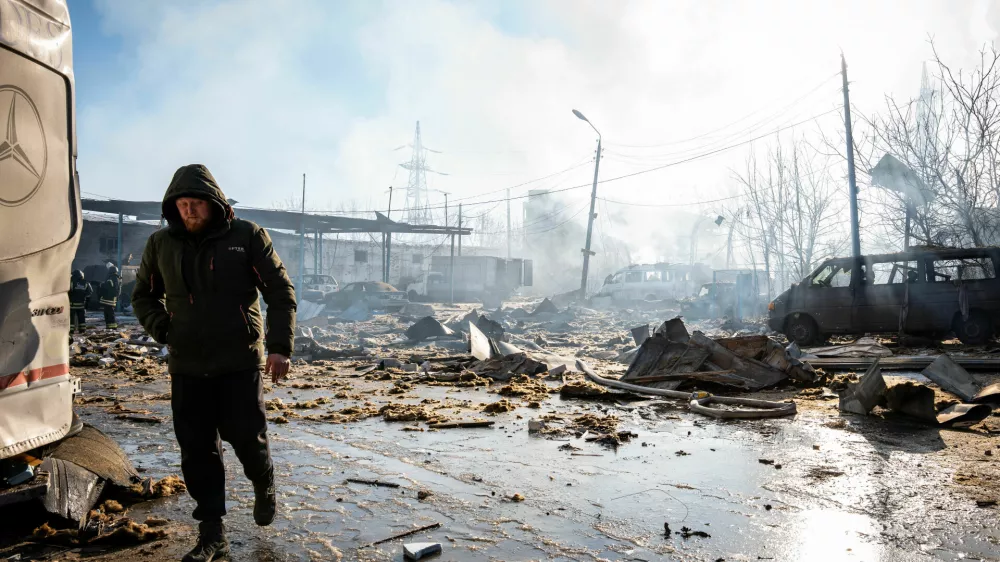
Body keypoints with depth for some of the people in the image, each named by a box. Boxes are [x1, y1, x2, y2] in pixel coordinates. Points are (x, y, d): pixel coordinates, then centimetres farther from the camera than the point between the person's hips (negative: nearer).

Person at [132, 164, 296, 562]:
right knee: (197, 451, 5)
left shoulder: (247, 236, -5)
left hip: (240, 363, -3)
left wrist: (279, 346, -13)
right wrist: (163, 330, 1)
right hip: (186, 368, 3)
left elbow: (280, 292, -5)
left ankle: (264, 488, 35)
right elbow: (143, 297, 19)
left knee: (247, 438, 1)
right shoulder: (160, 244, 5)